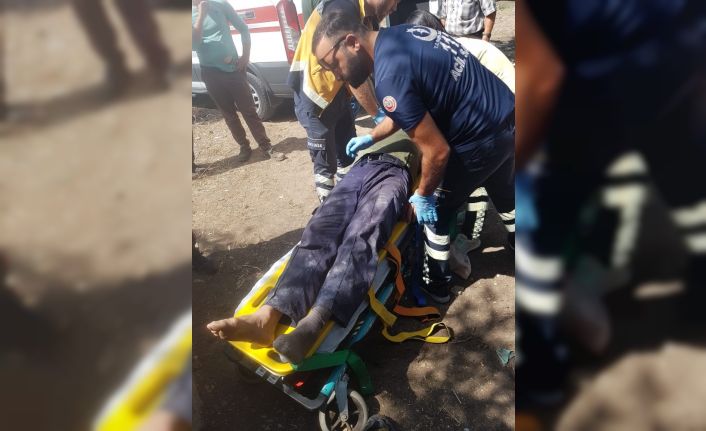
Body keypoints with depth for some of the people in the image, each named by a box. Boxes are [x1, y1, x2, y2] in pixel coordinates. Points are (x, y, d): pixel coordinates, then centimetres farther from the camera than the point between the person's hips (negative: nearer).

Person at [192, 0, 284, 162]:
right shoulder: (193, 13, -1)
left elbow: (243, 29, 7)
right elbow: (194, 44, -14)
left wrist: (245, 56, -2)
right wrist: (201, 14, -17)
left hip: (233, 66, 0)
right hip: (211, 72, 1)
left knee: (248, 110, 3)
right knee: (228, 114, 9)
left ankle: (266, 147, 9)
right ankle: (244, 146, 23)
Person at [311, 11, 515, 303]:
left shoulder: (390, 77, -27)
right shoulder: (398, 37, 3)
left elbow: (437, 151, -25)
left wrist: (423, 194, -8)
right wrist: (372, 137, 23)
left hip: (481, 140, -9)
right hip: (508, 117, 9)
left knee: (435, 210, 10)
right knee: (504, 193, 31)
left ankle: (436, 285, 28)